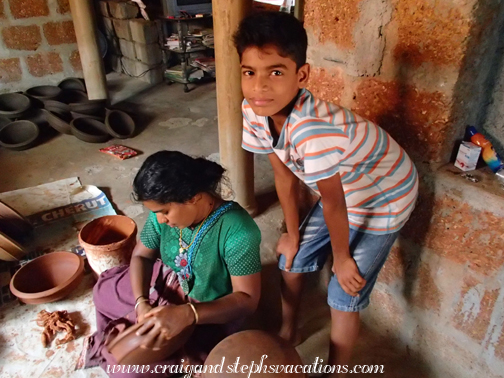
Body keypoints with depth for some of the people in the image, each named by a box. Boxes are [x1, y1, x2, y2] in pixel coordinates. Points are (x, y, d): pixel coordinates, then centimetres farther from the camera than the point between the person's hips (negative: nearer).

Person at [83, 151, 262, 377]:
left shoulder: (238, 232, -36)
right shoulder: (164, 213, -17)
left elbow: (247, 299, -31)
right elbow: (141, 255, -3)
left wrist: (187, 314, -42)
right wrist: (141, 302, -20)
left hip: (209, 312, -6)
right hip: (168, 281, 6)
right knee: (102, 291, 17)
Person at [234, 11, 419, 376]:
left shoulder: (312, 128, -41)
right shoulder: (254, 113, -19)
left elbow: (333, 203, -27)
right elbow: (285, 177, -6)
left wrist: (342, 258, -10)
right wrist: (293, 235, 4)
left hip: (384, 197, -6)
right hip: (342, 190, 7)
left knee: (345, 294, -2)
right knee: (292, 259, 13)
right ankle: (288, 332, 41)